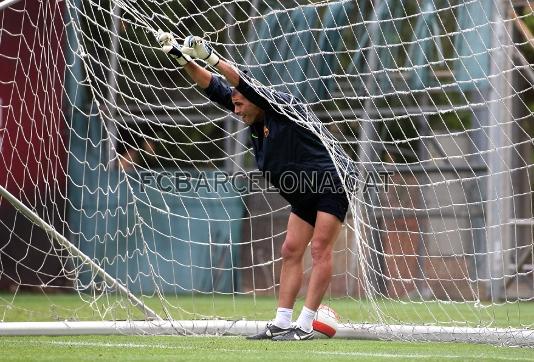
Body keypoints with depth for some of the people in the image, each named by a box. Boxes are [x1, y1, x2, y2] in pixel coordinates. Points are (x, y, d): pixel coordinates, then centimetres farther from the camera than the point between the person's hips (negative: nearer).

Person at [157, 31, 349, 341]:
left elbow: (251, 87, -33)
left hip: (331, 187, -10)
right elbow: (216, 89, 6)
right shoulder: (257, 120, 5)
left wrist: (212, 58, -35)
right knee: (291, 251, 5)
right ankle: (282, 323, 6)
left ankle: (305, 325, -16)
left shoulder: (284, 106, -17)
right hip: (304, 196, 10)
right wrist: (182, 58, -1)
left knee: (320, 249, -12)